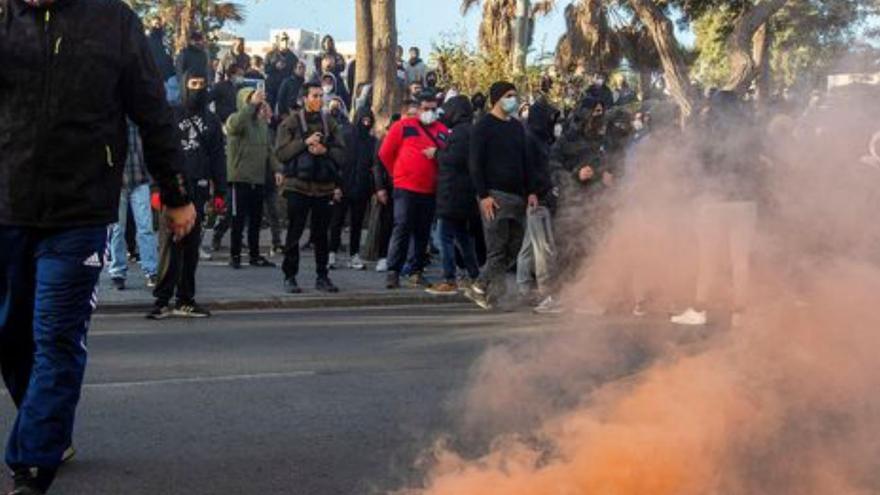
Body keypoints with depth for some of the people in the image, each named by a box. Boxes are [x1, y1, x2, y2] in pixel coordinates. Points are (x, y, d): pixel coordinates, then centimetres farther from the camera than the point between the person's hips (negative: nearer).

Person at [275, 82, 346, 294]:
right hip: (298, 185, -3)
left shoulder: (330, 123, 10)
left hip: (324, 186, 3)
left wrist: (325, 150, -11)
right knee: (294, 233, 1)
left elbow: (341, 153, 7)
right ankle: (290, 276, 9)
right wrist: (305, 142, -15)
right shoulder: (291, 122, 0)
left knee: (321, 234, 8)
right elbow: (281, 152, -7)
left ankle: (322, 276, 16)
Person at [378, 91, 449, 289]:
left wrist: (437, 153, -2)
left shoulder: (442, 130, 8)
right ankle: (393, 272, -6)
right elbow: (385, 153, 2)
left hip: (430, 190, 4)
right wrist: (397, 173, 8)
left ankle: (417, 271, 16)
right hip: (405, 189, -4)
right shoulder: (403, 126, -1)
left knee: (423, 232, 9)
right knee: (402, 228, -7)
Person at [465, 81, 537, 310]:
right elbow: (476, 163, -8)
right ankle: (492, 291, -1)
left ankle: (480, 289, 13)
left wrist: (530, 191, 11)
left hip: (517, 196, 7)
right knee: (497, 248, -9)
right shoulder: (484, 126, -4)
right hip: (494, 196, -7)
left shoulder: (517, 126, 18)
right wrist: (483, 195, -16)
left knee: (513, 248, 5)